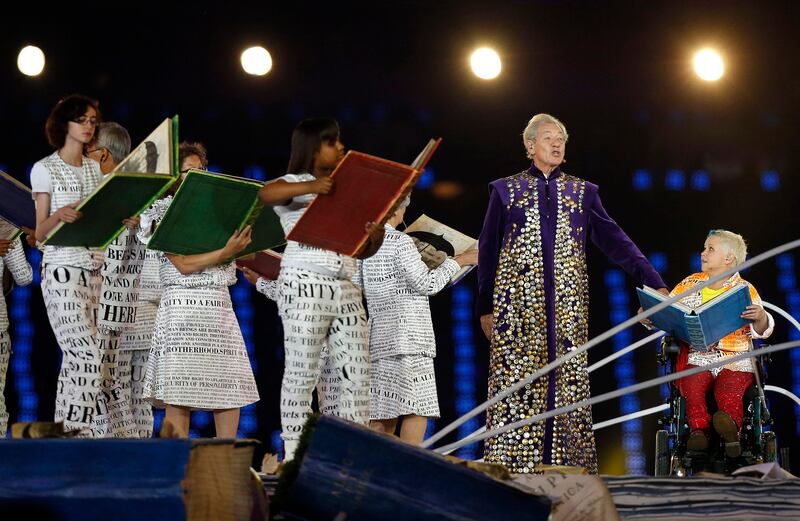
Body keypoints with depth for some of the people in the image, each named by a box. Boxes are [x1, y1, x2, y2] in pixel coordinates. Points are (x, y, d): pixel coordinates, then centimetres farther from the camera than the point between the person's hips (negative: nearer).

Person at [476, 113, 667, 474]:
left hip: (567, 305, 2)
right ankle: (513, 468, -9)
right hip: (517, 304, -2)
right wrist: (486, 309, 7)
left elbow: (615, 241, 9)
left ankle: (567, 467, -4)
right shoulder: (506, 190, 10)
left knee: (568, 383, -4)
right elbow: (487, 251, 11)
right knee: (516, 381, -9)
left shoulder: (583, 193, 14)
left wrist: (654, 283, 0)